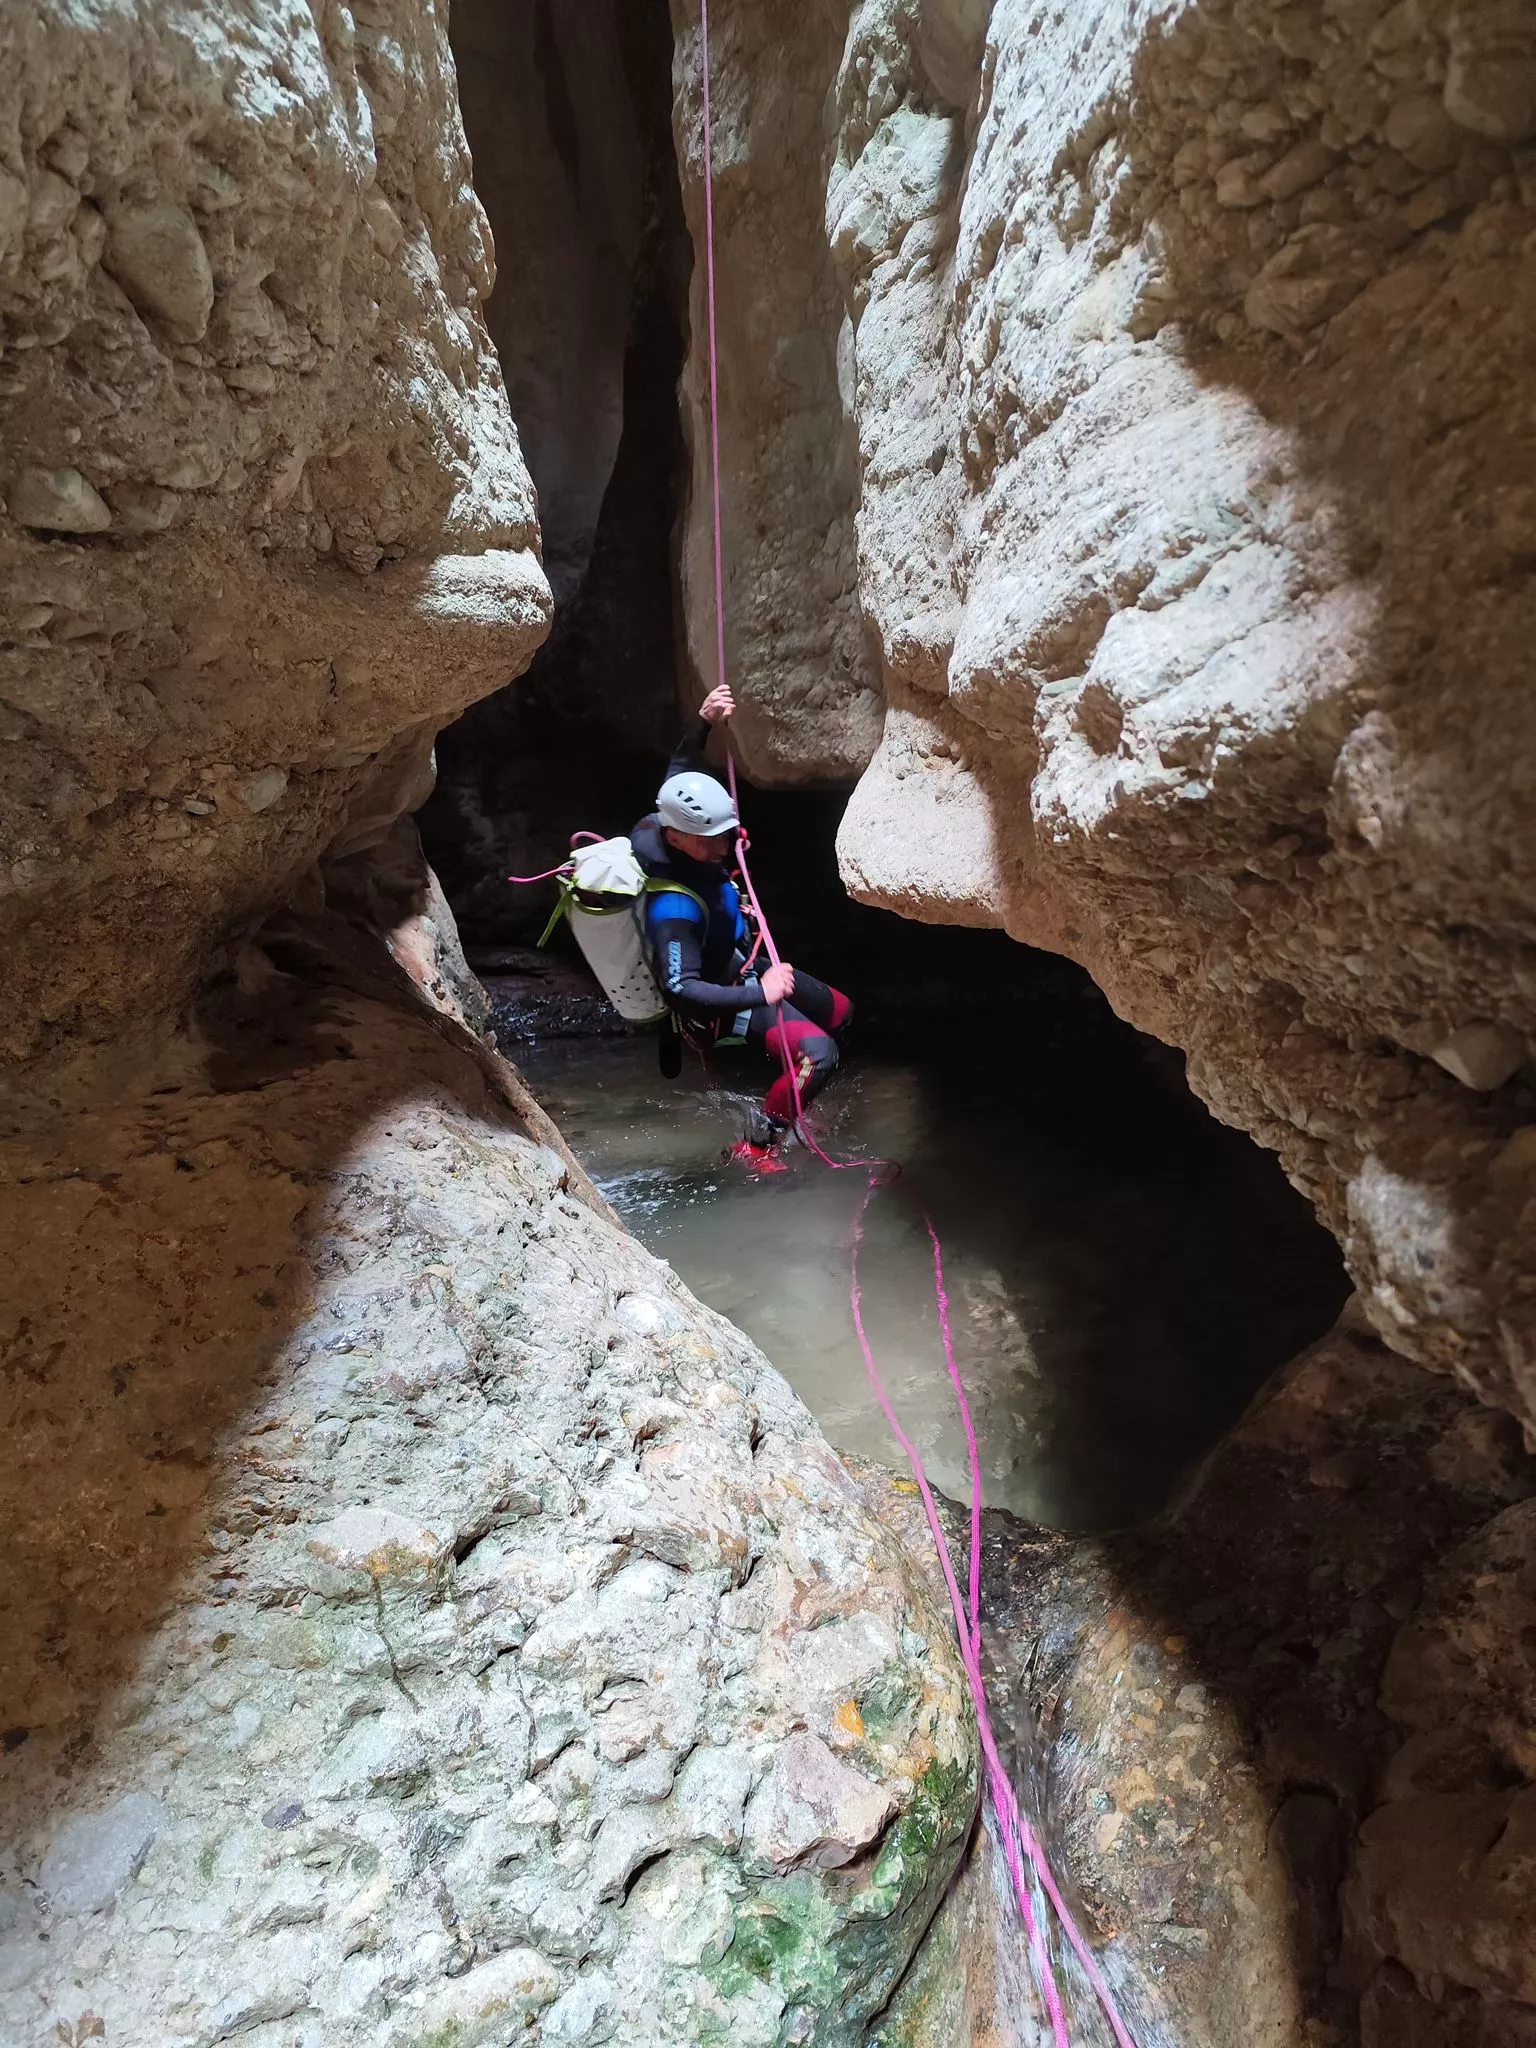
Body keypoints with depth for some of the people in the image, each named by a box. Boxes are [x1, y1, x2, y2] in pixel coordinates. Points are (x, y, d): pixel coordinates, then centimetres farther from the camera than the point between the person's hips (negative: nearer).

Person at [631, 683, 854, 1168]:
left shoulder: (668, 820, -14)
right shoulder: (673, 908, -38)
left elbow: (679, 772, 6)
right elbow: (680, 989, -40)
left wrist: (703, 722, -7)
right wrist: (759, 994, -41)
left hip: (741, 967, 10)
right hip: (721, 998, -10)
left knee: (840, 1012, 20)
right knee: (818, 1053, -27)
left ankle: (785, 1101, 39)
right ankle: (757, 1146, -6)